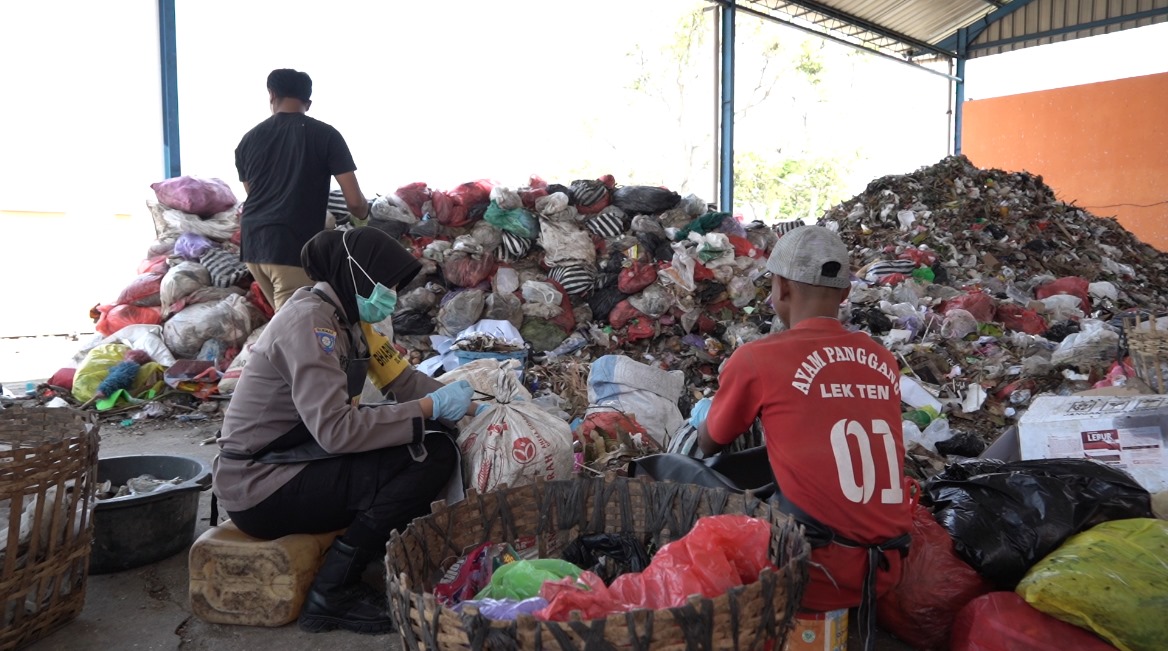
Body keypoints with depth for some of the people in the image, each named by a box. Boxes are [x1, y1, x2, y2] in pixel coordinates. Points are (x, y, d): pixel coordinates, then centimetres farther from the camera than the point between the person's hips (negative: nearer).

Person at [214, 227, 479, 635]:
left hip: (293, 461, 9)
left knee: (430, 440, 6)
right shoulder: (309, 321, -22)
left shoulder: (345, 317, 6)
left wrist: (470, 409, 0)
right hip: (262, 487, -9)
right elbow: (335, 430, -31)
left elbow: (402, 378, 11)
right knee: (432, 457, -18)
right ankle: (331, 594, -7)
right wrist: (430, 408, -24)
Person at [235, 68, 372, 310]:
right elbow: (355, 201, -6)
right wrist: (365, 214, 17)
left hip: (252, 243, 6)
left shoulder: (249, 139, 12)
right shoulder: (325, 135, -2)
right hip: (293, 247, -6)